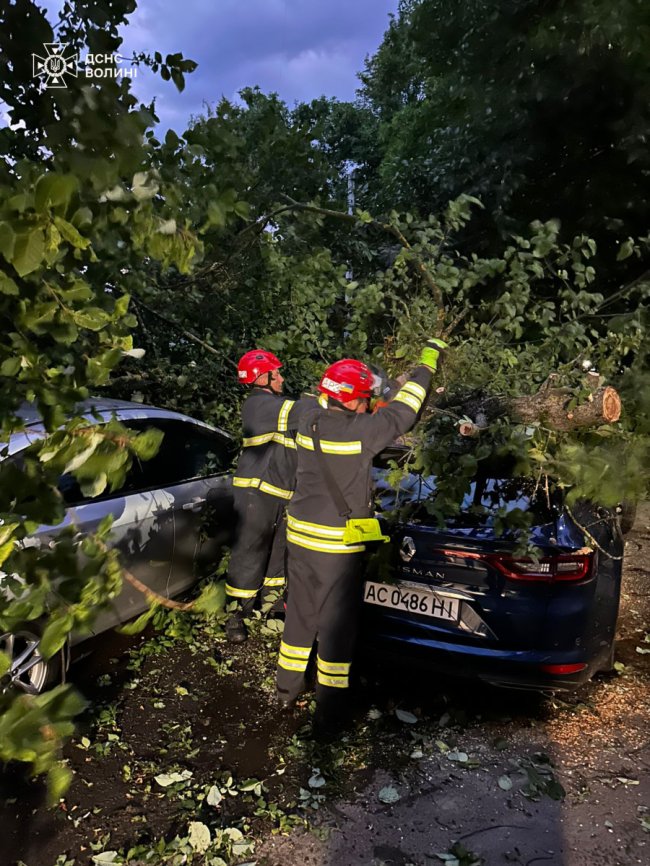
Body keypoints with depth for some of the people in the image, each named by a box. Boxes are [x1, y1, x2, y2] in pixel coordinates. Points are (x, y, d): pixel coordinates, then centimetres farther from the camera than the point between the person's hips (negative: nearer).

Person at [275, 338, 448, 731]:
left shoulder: (309, 421, -2)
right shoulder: (361, 431, -19)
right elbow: (403, 410, -7)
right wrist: (429, 360, 3)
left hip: (300, 535, 7)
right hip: (339, 544, -6)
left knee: (300, 611, 20)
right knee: (337, 622, 7)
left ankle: (288, 689, 34)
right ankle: (329, 709, 18)